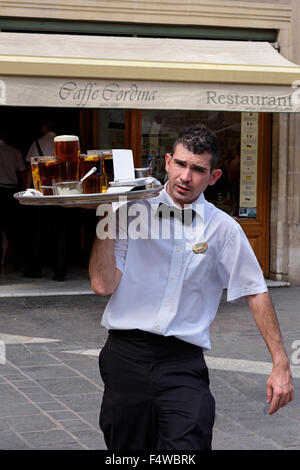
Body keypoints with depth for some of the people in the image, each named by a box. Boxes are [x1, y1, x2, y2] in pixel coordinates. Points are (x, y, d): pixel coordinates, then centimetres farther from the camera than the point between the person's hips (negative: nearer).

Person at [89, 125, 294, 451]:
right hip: (126, 356, 1)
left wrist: (281, 364, 5)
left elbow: (255, 293, 9)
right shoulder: (133, 212, 6)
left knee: (187, 445, -20)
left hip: (184, 363, -1)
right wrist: (106, 216, -4)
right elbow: (102, 285, -2)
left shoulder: (223, 229, 7)